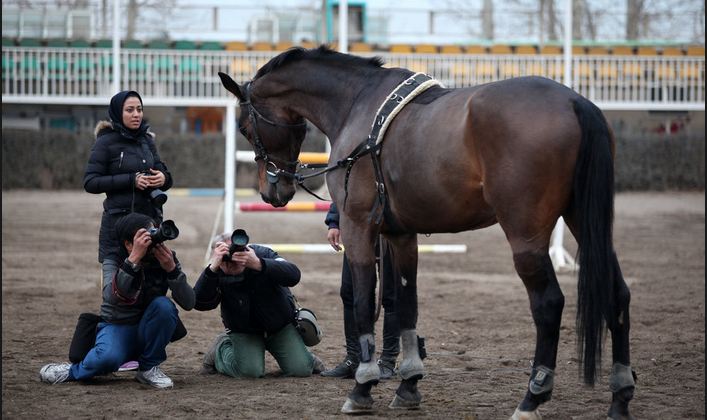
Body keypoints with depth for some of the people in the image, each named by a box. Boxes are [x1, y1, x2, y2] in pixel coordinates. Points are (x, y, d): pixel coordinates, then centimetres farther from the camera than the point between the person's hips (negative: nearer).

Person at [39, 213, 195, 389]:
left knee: (163, 305, -29)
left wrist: (171, 268, -33)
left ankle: (149, 368, -9)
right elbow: (113, 297, -40)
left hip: (148, 331, 3)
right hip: (117, 327, -3)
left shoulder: (166, 258, -10)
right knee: (108, 357, -37)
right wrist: (134, 258, -49)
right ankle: (73, 371, -1)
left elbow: (188, 303, -18)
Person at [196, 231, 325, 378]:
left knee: (300, 369, -14)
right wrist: (212, 268, -49)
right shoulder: (217, 275, -20)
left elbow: (293, 275, -36)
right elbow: (200, 304, -36)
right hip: (243, 332, 0)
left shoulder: (262, 254, -21)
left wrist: (258, 264, -52)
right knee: (250, 371, -24)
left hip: (281, 326, 0)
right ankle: (221, 349, 8)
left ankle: (306, 357, 24)